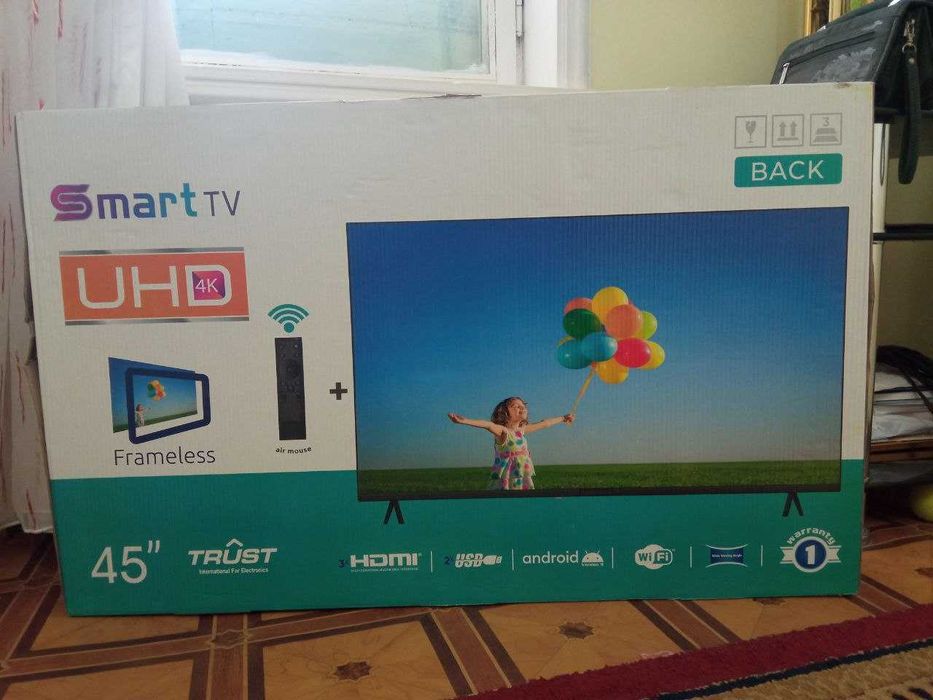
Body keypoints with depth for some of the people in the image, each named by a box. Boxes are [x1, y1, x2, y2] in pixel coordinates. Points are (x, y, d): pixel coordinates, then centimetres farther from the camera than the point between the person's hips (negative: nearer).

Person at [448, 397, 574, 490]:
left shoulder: (522, 430, 9)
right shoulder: (502, 431, -13)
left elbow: (544, 424, 23)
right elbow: (488, 425, -32)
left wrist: (563, 418, 37)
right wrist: (464, 421, -51)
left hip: (524, 482, 7)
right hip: (506, 484, -7)